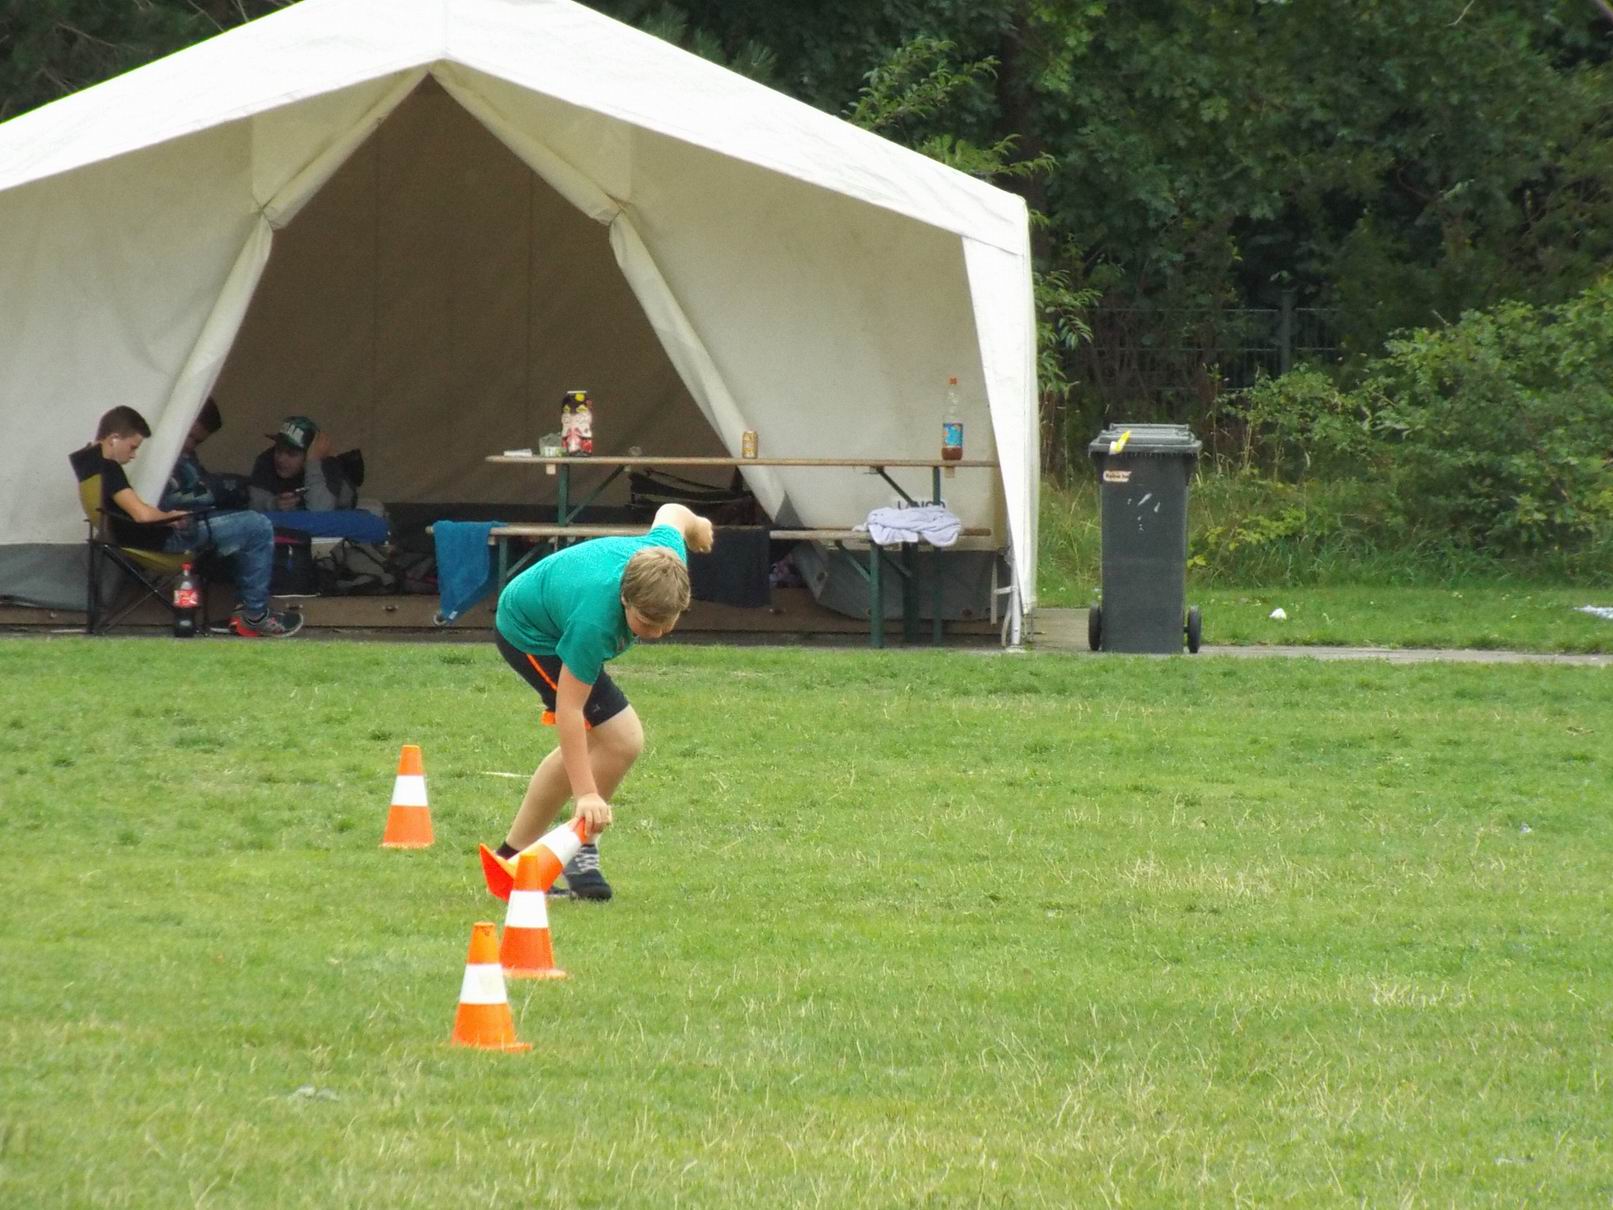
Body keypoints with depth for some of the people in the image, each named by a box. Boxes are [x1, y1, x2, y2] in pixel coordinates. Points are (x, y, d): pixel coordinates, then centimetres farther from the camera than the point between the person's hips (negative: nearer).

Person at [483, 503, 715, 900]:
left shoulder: (668, 559, -27)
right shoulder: (594, 621, -45)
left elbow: (671, 514, -2)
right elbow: (569, 709, -40)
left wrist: (696, 526, 24)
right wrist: (585, 794, -42)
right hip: (530, 635, -9)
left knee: (594, 744, 19)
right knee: (621, 740, -17)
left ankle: (515, 856, 30)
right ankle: (580, 853, 2)